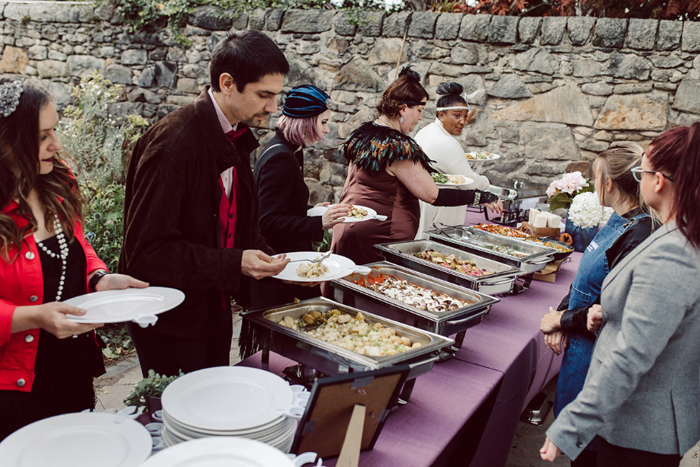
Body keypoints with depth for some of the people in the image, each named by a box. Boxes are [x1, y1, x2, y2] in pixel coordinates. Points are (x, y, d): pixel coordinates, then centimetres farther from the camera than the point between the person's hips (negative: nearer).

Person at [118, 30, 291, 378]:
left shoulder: (235, 137, 4)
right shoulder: (173, 143, -24)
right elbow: (145, 251, -25)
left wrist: (271, 264, -2)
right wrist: (234, 264, -29)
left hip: (216, 309, 8)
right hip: (171, 322, -8)